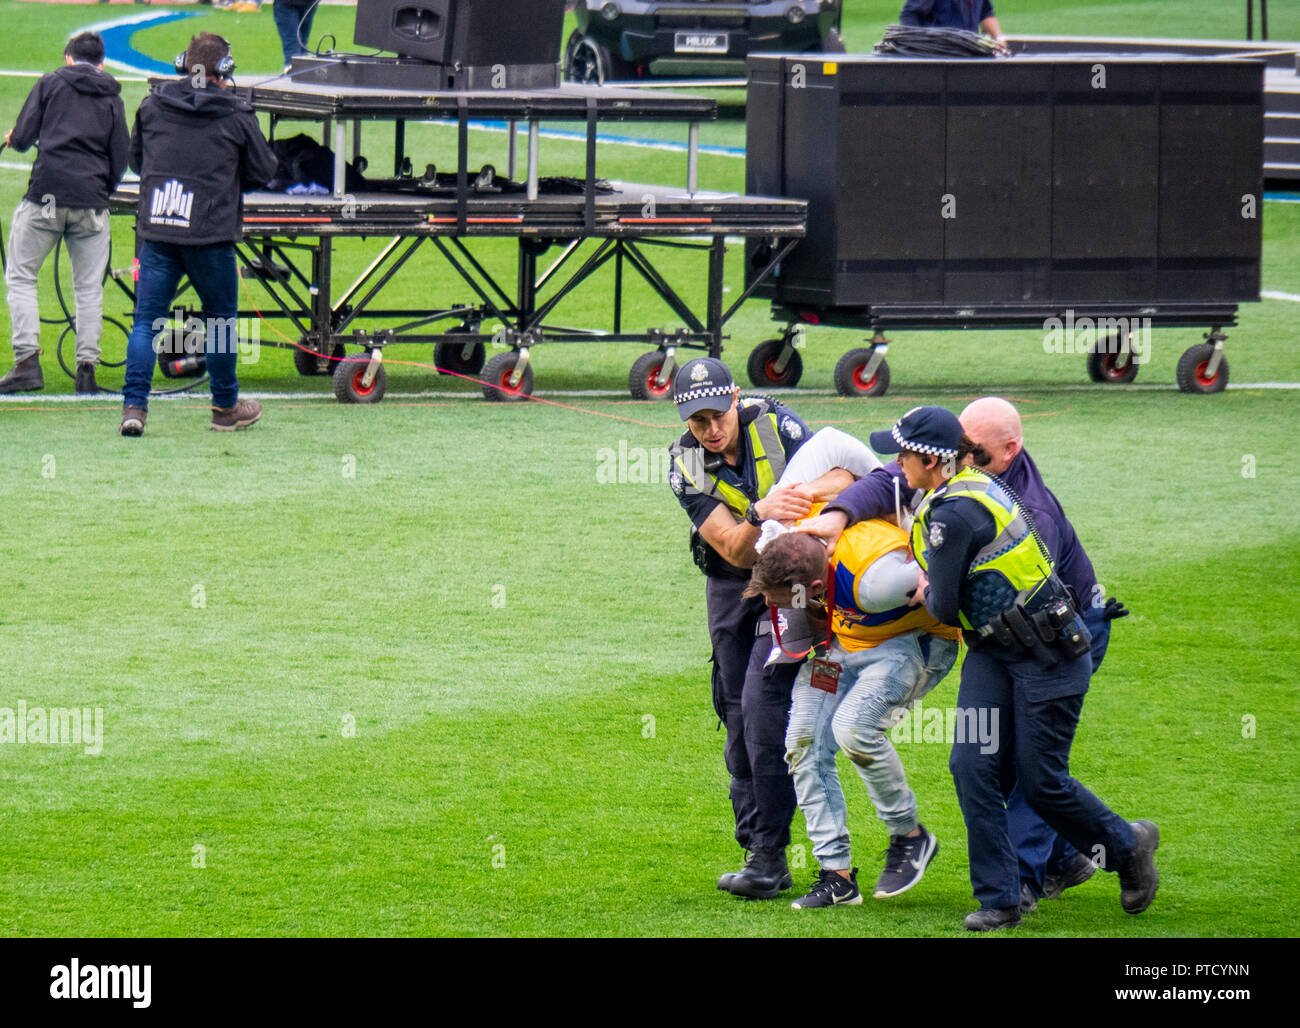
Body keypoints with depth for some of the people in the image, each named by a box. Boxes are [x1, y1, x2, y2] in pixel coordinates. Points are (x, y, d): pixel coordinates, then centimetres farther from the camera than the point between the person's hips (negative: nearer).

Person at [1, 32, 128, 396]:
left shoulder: (50, 84, 6)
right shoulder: (112, 99, 13)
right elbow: (120, 160, 11)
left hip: (46, 197, -2)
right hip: (92, 203, 2)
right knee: (89, 288, 8)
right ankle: (86, 368, 2)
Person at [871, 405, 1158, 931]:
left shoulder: (953, 515, -24)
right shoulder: (971, 485, 5)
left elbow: (945, 608, -19)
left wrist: (925, 593, 3)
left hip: (1047, 655, -9)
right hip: (992, 654, 9)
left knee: (1041, 783, -2)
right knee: (972, 764, -5)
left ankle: (1129, 847, 24)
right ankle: (998, 899, -3)